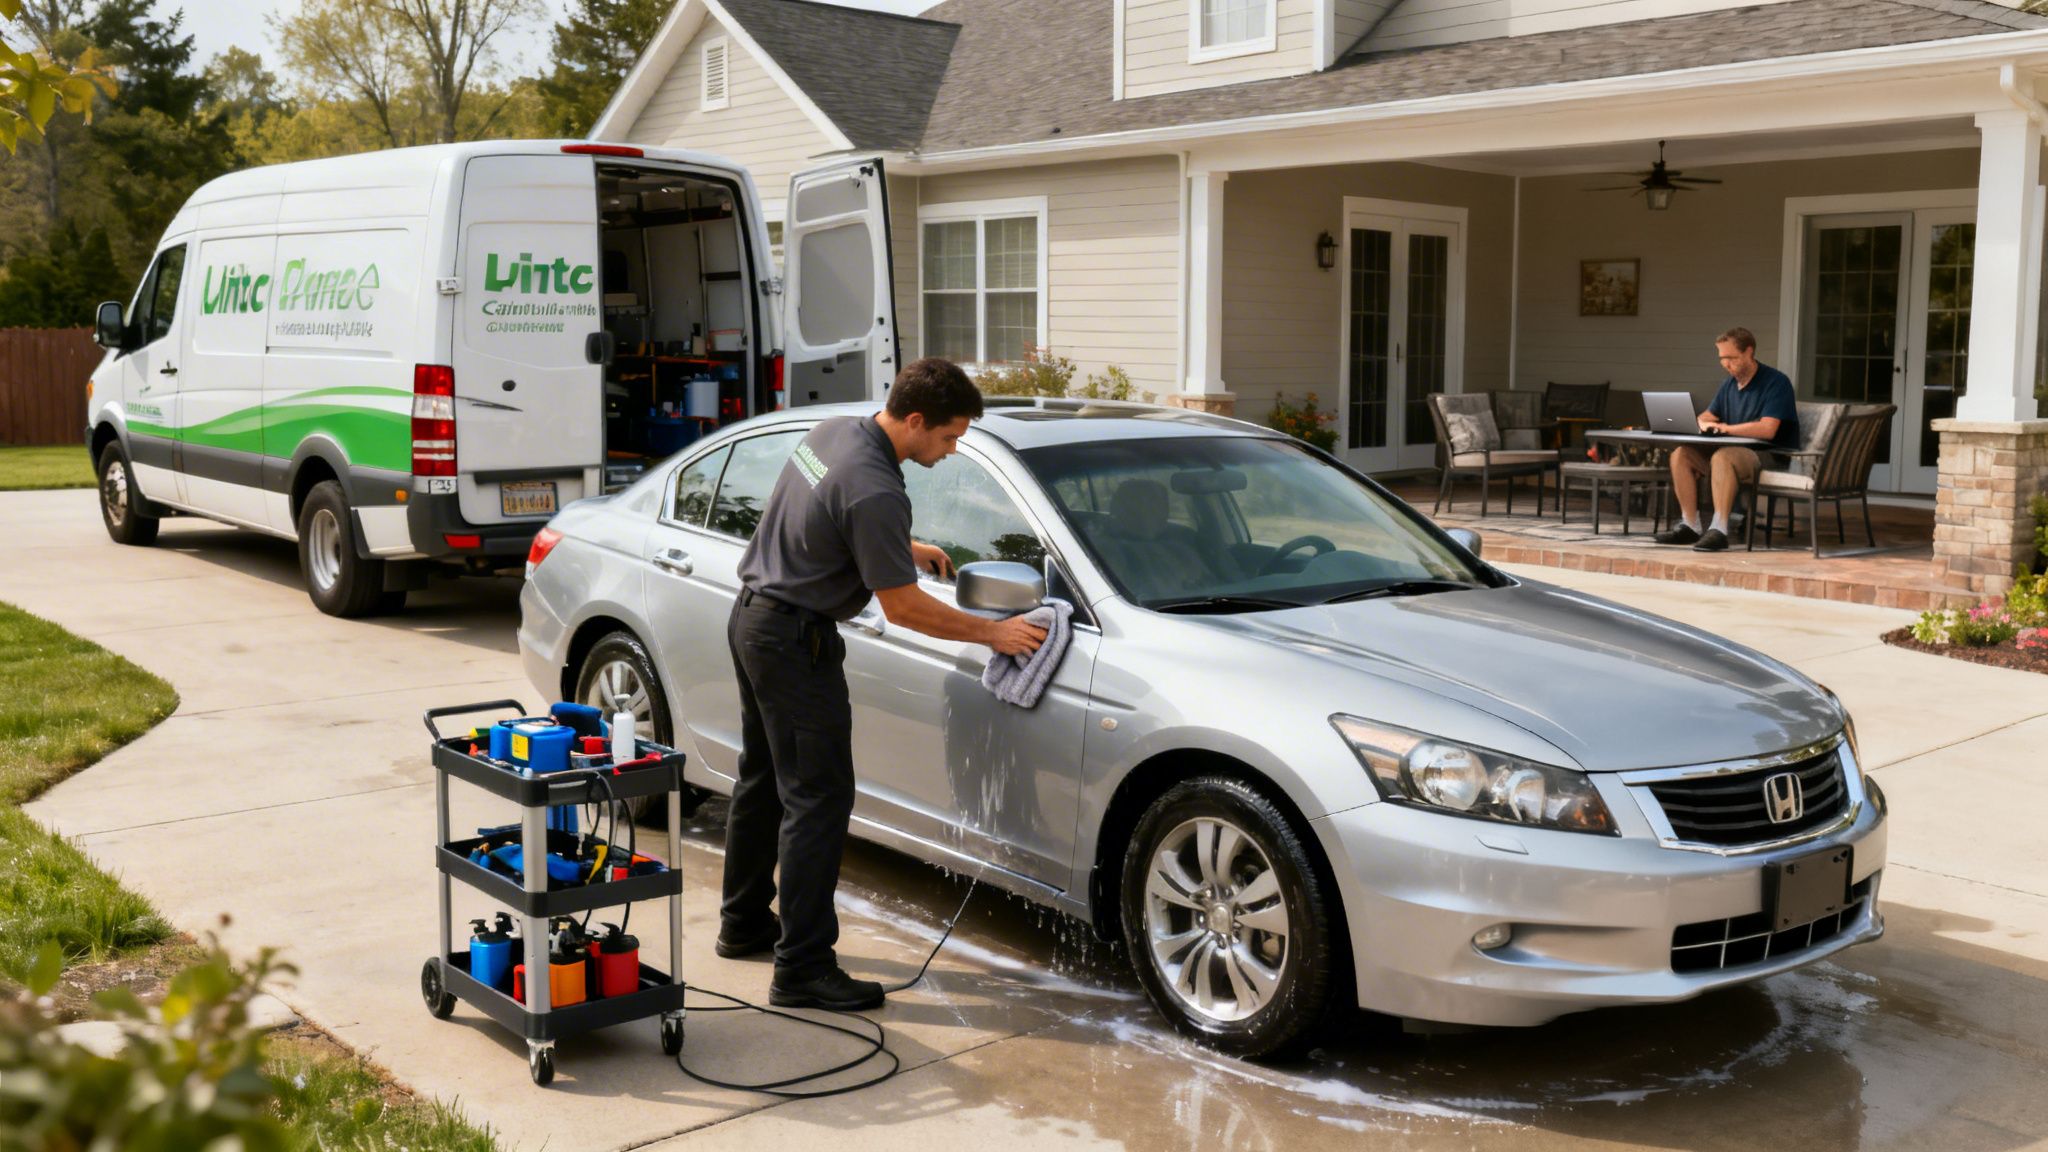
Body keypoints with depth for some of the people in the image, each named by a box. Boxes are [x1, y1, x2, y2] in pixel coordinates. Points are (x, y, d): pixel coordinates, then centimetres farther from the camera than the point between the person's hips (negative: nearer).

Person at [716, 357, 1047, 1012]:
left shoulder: (835, 431, 3)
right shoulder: (875, 491, -26)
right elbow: (903, 609, -20)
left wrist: (904, 548, 17)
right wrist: (994, 633, -12)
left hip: (752, 617, 10)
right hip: (794, 640, -10)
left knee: (763, 780, 21)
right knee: (818, 798, -6)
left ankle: (744, 923, 35)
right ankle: (803, 969, -2)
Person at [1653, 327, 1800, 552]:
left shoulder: (1776, 382, -11)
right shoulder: (1729, 384, 15)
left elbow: (1767, 429, -23)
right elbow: (1708, 416, 23)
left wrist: (1726, 428, -18)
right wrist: (1703, 423, -4)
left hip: (1772, 457, -8)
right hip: (1737, 450, 8)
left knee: (1722, 457, -37)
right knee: (1680, 454, -9)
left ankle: (1719, 530, -40)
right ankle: (1690, 525, -10)